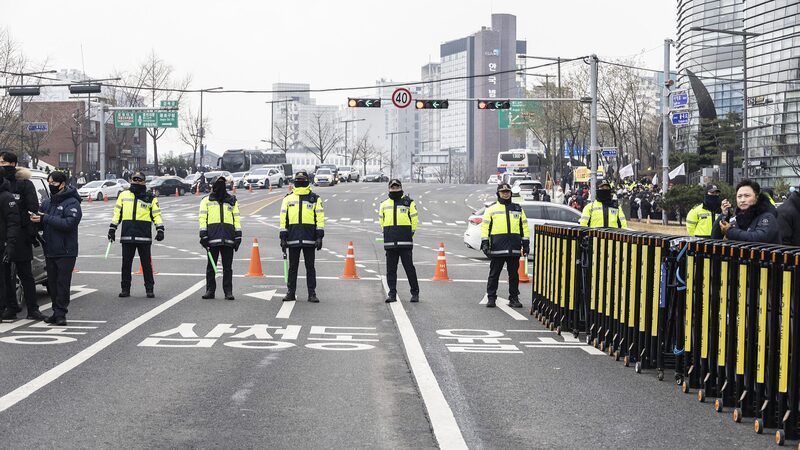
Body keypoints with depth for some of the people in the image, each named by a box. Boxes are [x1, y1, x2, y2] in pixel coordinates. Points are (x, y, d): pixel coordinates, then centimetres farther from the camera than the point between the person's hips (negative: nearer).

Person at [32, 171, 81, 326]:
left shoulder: (72, 203, -8)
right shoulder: (47, 202, 14)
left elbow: (69, 223, -22)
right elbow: (40, 222, 17)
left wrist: (45, 218, -22)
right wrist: (35, 219, -6)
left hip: (66, 251, -7)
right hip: (50, 250, 7)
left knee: (63, 283, -6)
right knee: (52, 283, 10)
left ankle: (60, 313, -3)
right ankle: (57, 312, 16)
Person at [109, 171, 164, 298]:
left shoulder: (150, 198, 6)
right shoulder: (124, 195, 11)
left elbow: (156, 214, 6)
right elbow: (117, 213, 13)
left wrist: (160, 229, -6)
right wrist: (112, 229, 8)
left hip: (144, 236, -2)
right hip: (127, 235, 2)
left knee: (146, 263, 2)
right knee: (126, 263, 6)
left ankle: (149, 289, 8)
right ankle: (125, 289, 14)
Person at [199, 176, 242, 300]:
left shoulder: (232, 200, 17)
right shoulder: (206, 200, 11)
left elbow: (236, 218, 15)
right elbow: (203, 218, 5)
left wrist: (238, 235, 6)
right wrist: (203, 235, -5)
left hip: (228, 238, 1)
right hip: (213, 237, -1)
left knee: (227, 266, 2)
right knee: (211, 266, 1)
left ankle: (228, 291, 5)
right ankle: (210, 290, 8)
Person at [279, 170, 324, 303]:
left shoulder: (315, 198, 6)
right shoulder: (288, 198, 10)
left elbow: (320, 218, 4)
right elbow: (283, 218, 9)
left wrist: (319, 236, -4)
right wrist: (283, 236, 3)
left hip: (309, 239, -1)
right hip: (293, 238, 1)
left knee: (310, 267, 3)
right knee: (292, 267, 6)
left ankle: (312, 293, 7)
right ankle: (290, 293, 13)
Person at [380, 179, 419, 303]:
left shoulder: (408, 202, 4)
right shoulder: (384, 204, 13)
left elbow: (414, 219, 6)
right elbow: (381, 220, 21)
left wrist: (410, 233, 3)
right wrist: (388, 234, 14)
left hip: (405, 241, -3)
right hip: (389, 242, 3)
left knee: (409, 267, -3)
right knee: (390, 269, 4)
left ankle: (415, 293, 6)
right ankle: (392, 294, 9)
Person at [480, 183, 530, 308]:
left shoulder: (518, 209, 15)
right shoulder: (491, 209, 8)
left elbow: (524, 226, 16)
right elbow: (485, 226, 4)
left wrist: (526, 243, 10)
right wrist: (484, 243, -5)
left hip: (514, 249, 2)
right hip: (497, 249, -2)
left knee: (514, 274, 6)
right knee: (494, 274, 1)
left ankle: (514, 298, 12)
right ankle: (491, 298, 7)